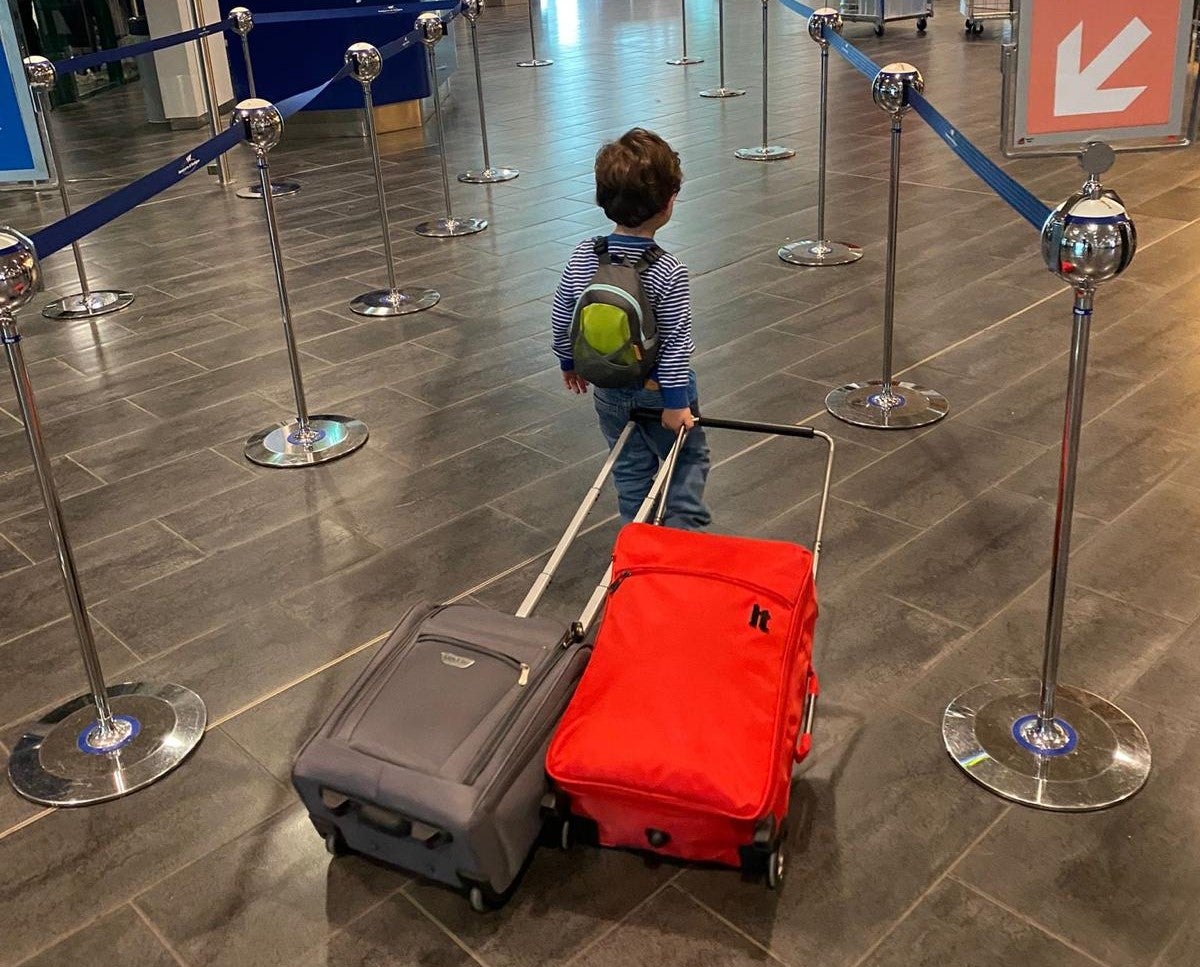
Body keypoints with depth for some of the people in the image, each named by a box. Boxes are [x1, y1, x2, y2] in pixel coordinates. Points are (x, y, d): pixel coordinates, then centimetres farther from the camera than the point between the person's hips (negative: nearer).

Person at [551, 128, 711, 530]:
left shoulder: (581, 258, -10)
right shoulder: (668, 272, -24)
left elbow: (560, 318, 1)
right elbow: (676, 343, -20)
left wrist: (569, 362, 17)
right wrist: (677, 402, -12)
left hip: (608, 390, 5)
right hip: (660, 390, -4)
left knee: (630, 468, 20)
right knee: (689, 459, 19)